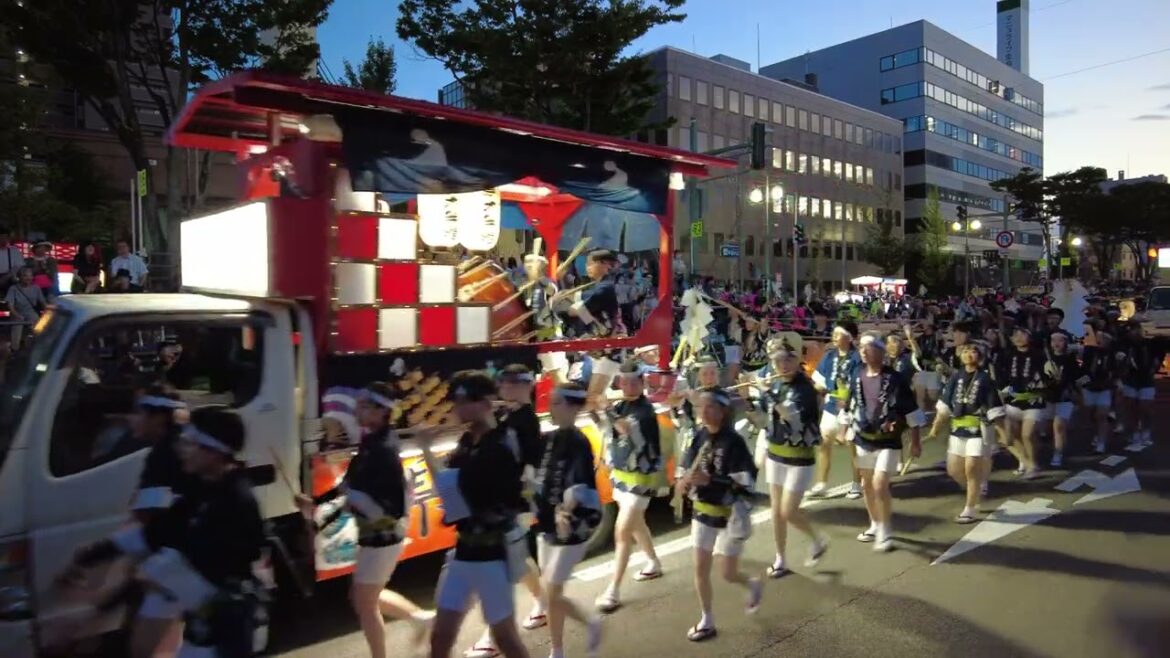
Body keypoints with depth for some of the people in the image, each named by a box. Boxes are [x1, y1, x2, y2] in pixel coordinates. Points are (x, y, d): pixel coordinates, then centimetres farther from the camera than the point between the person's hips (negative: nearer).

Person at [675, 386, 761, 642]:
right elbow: (684, 471, 3)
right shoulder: (699, 437, -2)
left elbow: (745, 483, -22)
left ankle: (753, 585, 40)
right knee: (700, 569, 8)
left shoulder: (733, 441, -19)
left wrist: (709, 480, -30)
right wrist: (684, 481, -20)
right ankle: (707, 621, 25)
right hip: (703, 513, 5)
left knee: (728, 574, 6)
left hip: (729, 515, -5)